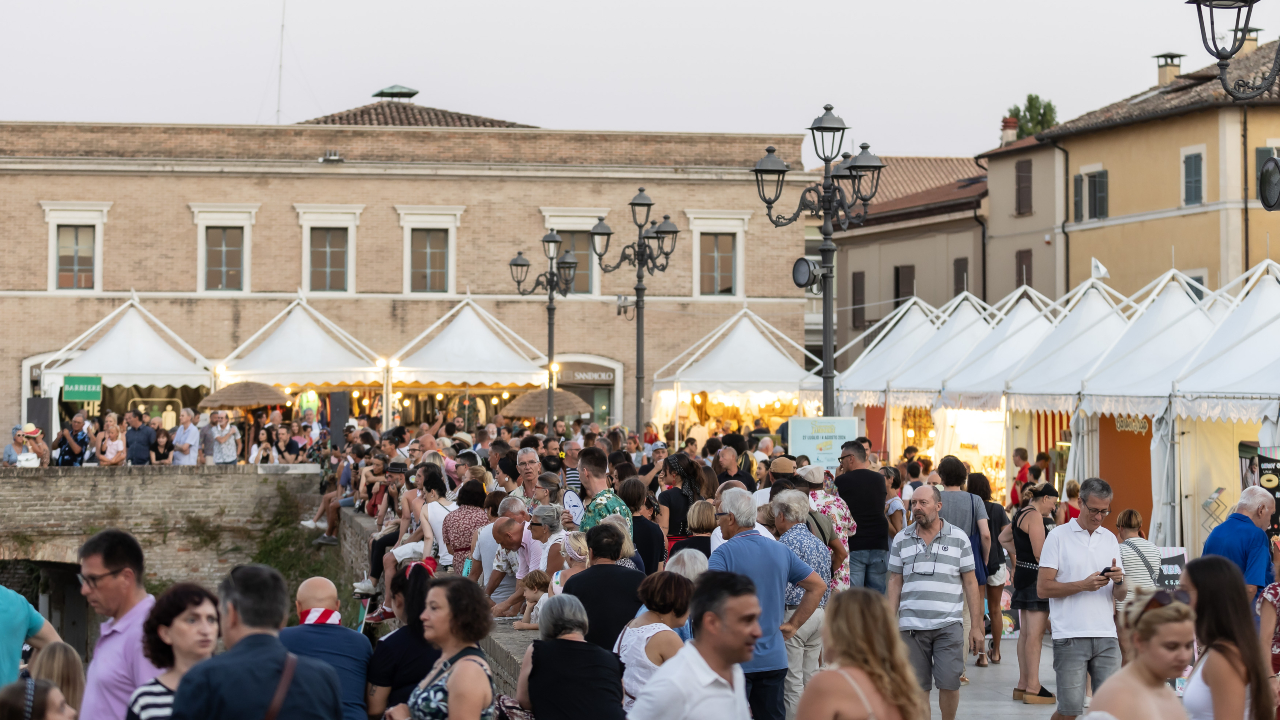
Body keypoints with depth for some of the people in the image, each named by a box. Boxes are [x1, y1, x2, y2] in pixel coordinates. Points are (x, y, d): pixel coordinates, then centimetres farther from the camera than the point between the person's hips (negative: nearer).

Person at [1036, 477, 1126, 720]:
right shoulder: (1058, 536, 1)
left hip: (1106, 636, 4)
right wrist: (1083, 585, -14)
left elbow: (1119, 596, 16)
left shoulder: (1110, 539, 16)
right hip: (1070, 637, -4)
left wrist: (1118, 581, -7)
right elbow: (1043, 588, -5)